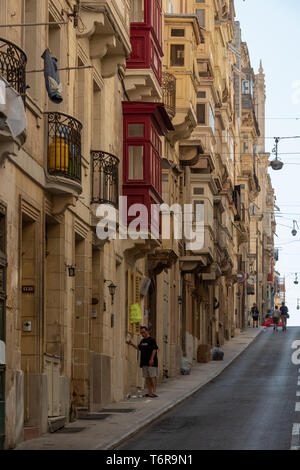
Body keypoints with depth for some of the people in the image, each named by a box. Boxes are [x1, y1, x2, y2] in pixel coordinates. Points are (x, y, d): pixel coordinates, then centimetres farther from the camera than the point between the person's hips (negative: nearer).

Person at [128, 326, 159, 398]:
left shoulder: (151, 340, -8)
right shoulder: (142, 341, 16)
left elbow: (154, 350, -14)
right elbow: (139, 348, 28)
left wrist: (152, 359, -21)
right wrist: (132, 344, 15)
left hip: (151, 362, -8)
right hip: (144, 362, 8)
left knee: (152, 377, -9)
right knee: (147, 377, 9)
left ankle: (154, 392, -11)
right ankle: (149, 392, 13)